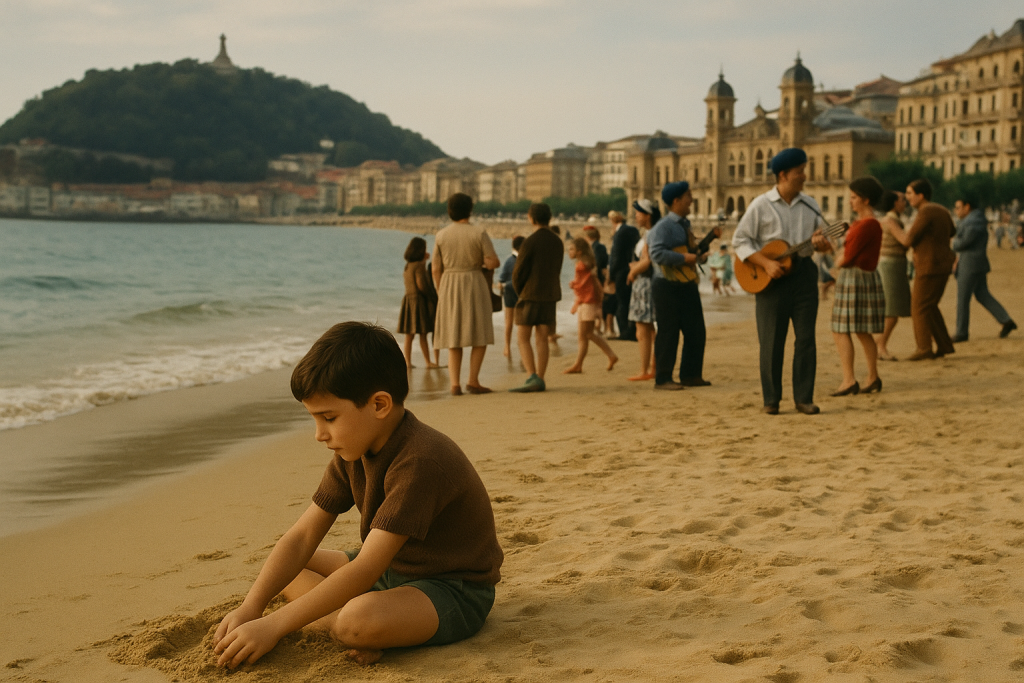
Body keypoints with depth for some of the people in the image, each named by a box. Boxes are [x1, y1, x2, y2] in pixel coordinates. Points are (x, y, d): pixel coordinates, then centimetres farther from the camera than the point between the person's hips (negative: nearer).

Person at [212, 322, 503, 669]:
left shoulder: (420, 459, -30)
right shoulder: (353, 450, -1)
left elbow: (364, 569, -32)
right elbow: (301, 537, -2)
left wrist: (273, 625, -31)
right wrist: (250, 608, -16)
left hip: (455, 591, -9)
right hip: (392, 571, 9)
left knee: (360, 620, -38)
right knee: (283, 570, 6)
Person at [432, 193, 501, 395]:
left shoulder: (441, 235, 2)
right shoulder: (479, 233, -7)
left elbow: (436, 269, 4)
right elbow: (494, 263, -10)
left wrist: (441, 296, 14)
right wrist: (483, 263, 14)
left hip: (449, 287, 3)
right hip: (474, 286, -3)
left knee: (454, 338, 7)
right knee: (481, 336, 6)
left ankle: (455, 384, -3)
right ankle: (473, 381, -2)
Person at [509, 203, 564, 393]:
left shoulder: (530, 242, -14)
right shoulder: (558, 242, 7)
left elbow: (518, 273, -12)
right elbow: (556, 271, 12)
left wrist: (520, 293, 8)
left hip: (530, 295, -7)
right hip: (550, 297, 7)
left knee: (522, 338, -2)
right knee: (542, 339, 8)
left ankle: (533, 378, -14)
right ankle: (540, 381, 7)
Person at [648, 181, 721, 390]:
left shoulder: (684, 225, 15)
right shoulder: (664, 226, -13)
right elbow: (656, 254, -26)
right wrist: (685, 258, -23)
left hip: (687, 285, 9)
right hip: (668, 286, -9)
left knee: (697, 332, 10)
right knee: (668, 333, -4)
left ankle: (690, 375, 19)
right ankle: (663, 379, 4)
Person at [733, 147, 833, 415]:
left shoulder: (810, 205, 9)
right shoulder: (761, 205, -3)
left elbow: (825, 241, 13)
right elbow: (740, 240, -4)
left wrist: (821, 243, -12)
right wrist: (766, 263, -15)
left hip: (804, 273, 4)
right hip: (771, 279, -3)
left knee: (806, 338, 1)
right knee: (771, 341, 0)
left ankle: (803, 398, 8)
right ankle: (771, 399, 9)